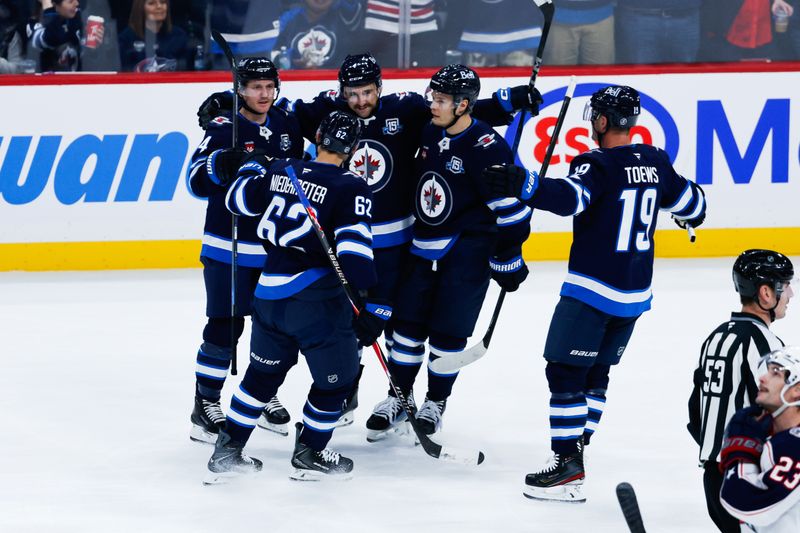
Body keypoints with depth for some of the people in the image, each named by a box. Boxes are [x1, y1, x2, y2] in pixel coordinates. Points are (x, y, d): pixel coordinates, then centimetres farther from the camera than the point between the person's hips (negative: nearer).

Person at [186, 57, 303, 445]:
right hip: (229, 248, -6)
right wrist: (220, 162, -39)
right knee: (224, 326, -5)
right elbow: (196, 182, -20)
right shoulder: (223, 129, -13)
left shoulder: (286, 125, 6)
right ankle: (205, 406, 4)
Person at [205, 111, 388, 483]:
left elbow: (237, 201, 19)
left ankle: (226, 452, 24)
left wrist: (255, 165, 37)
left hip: (269, 294, 6)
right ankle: (309, 455, 20)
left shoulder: (280, 171, 4)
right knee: (337, 376, 13)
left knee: (264, 371, 22)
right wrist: (371, 307, -17)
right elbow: (354, 248, -19)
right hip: (317, 296, -6)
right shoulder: (350, 188, -11)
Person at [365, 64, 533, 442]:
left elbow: (511, 208, -17)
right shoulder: (430, 133, 2)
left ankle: (435, 403, 18)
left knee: (447, 332, 0)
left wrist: (508, 261, -13)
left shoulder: (486, 148, -20)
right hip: (425, 244, 6)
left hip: (468, 251, -6)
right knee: (408, 322, 7)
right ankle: (398, 399, 19)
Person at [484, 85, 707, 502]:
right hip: (636, 293, 8)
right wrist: (690, 215, 43)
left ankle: (568, 467, -10)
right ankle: (575, 449, 22)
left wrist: (523, 185, -45)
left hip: (591, 291, -8)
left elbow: (569, 197, -34)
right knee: (596, 372, 19)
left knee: (564, 372, -5)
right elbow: (690, 203, 20)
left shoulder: (598, 165, -15)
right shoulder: (656, 162, 6)